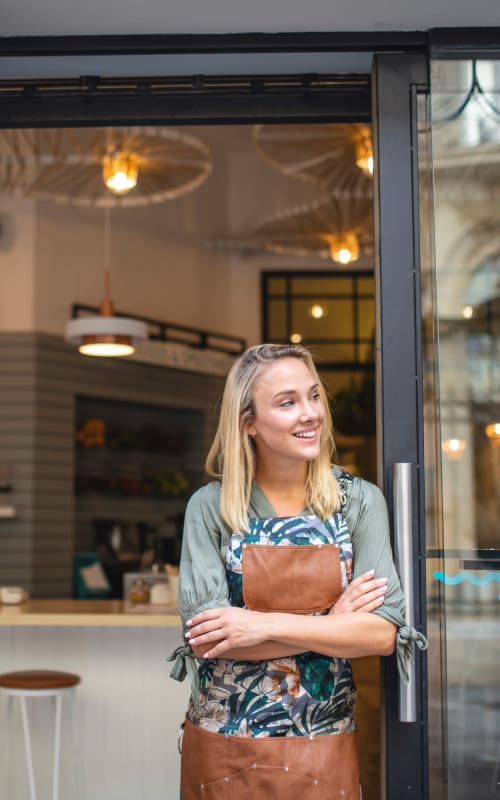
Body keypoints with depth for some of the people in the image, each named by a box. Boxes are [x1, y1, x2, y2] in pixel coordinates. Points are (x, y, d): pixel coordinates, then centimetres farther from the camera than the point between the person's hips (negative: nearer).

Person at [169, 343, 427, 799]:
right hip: (223, 745, -1)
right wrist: (331, 624, -15)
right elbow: (205, 638, -14)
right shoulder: (210, 507, -7)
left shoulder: (360, 502, -4)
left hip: (325, 749, 1)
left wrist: (266, 625, -20)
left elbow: (383, 631, -12)